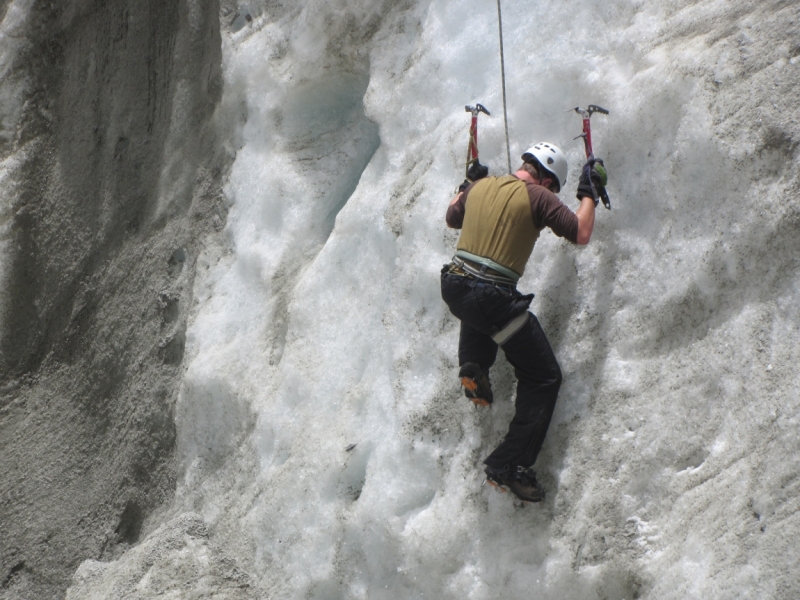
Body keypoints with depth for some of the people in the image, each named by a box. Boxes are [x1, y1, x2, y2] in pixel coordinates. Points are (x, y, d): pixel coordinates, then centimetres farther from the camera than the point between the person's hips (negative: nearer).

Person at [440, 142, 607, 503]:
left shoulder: (480, 186, 13)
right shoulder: (536, 196, -5)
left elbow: (452, 217, 31)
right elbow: (581, 234, -4)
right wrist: (589, 193, 9)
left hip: (454, 289, 6)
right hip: (494, 299, -6)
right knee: (544, 378, 7)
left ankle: (472, 365, 21)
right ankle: (511, 464, 0)